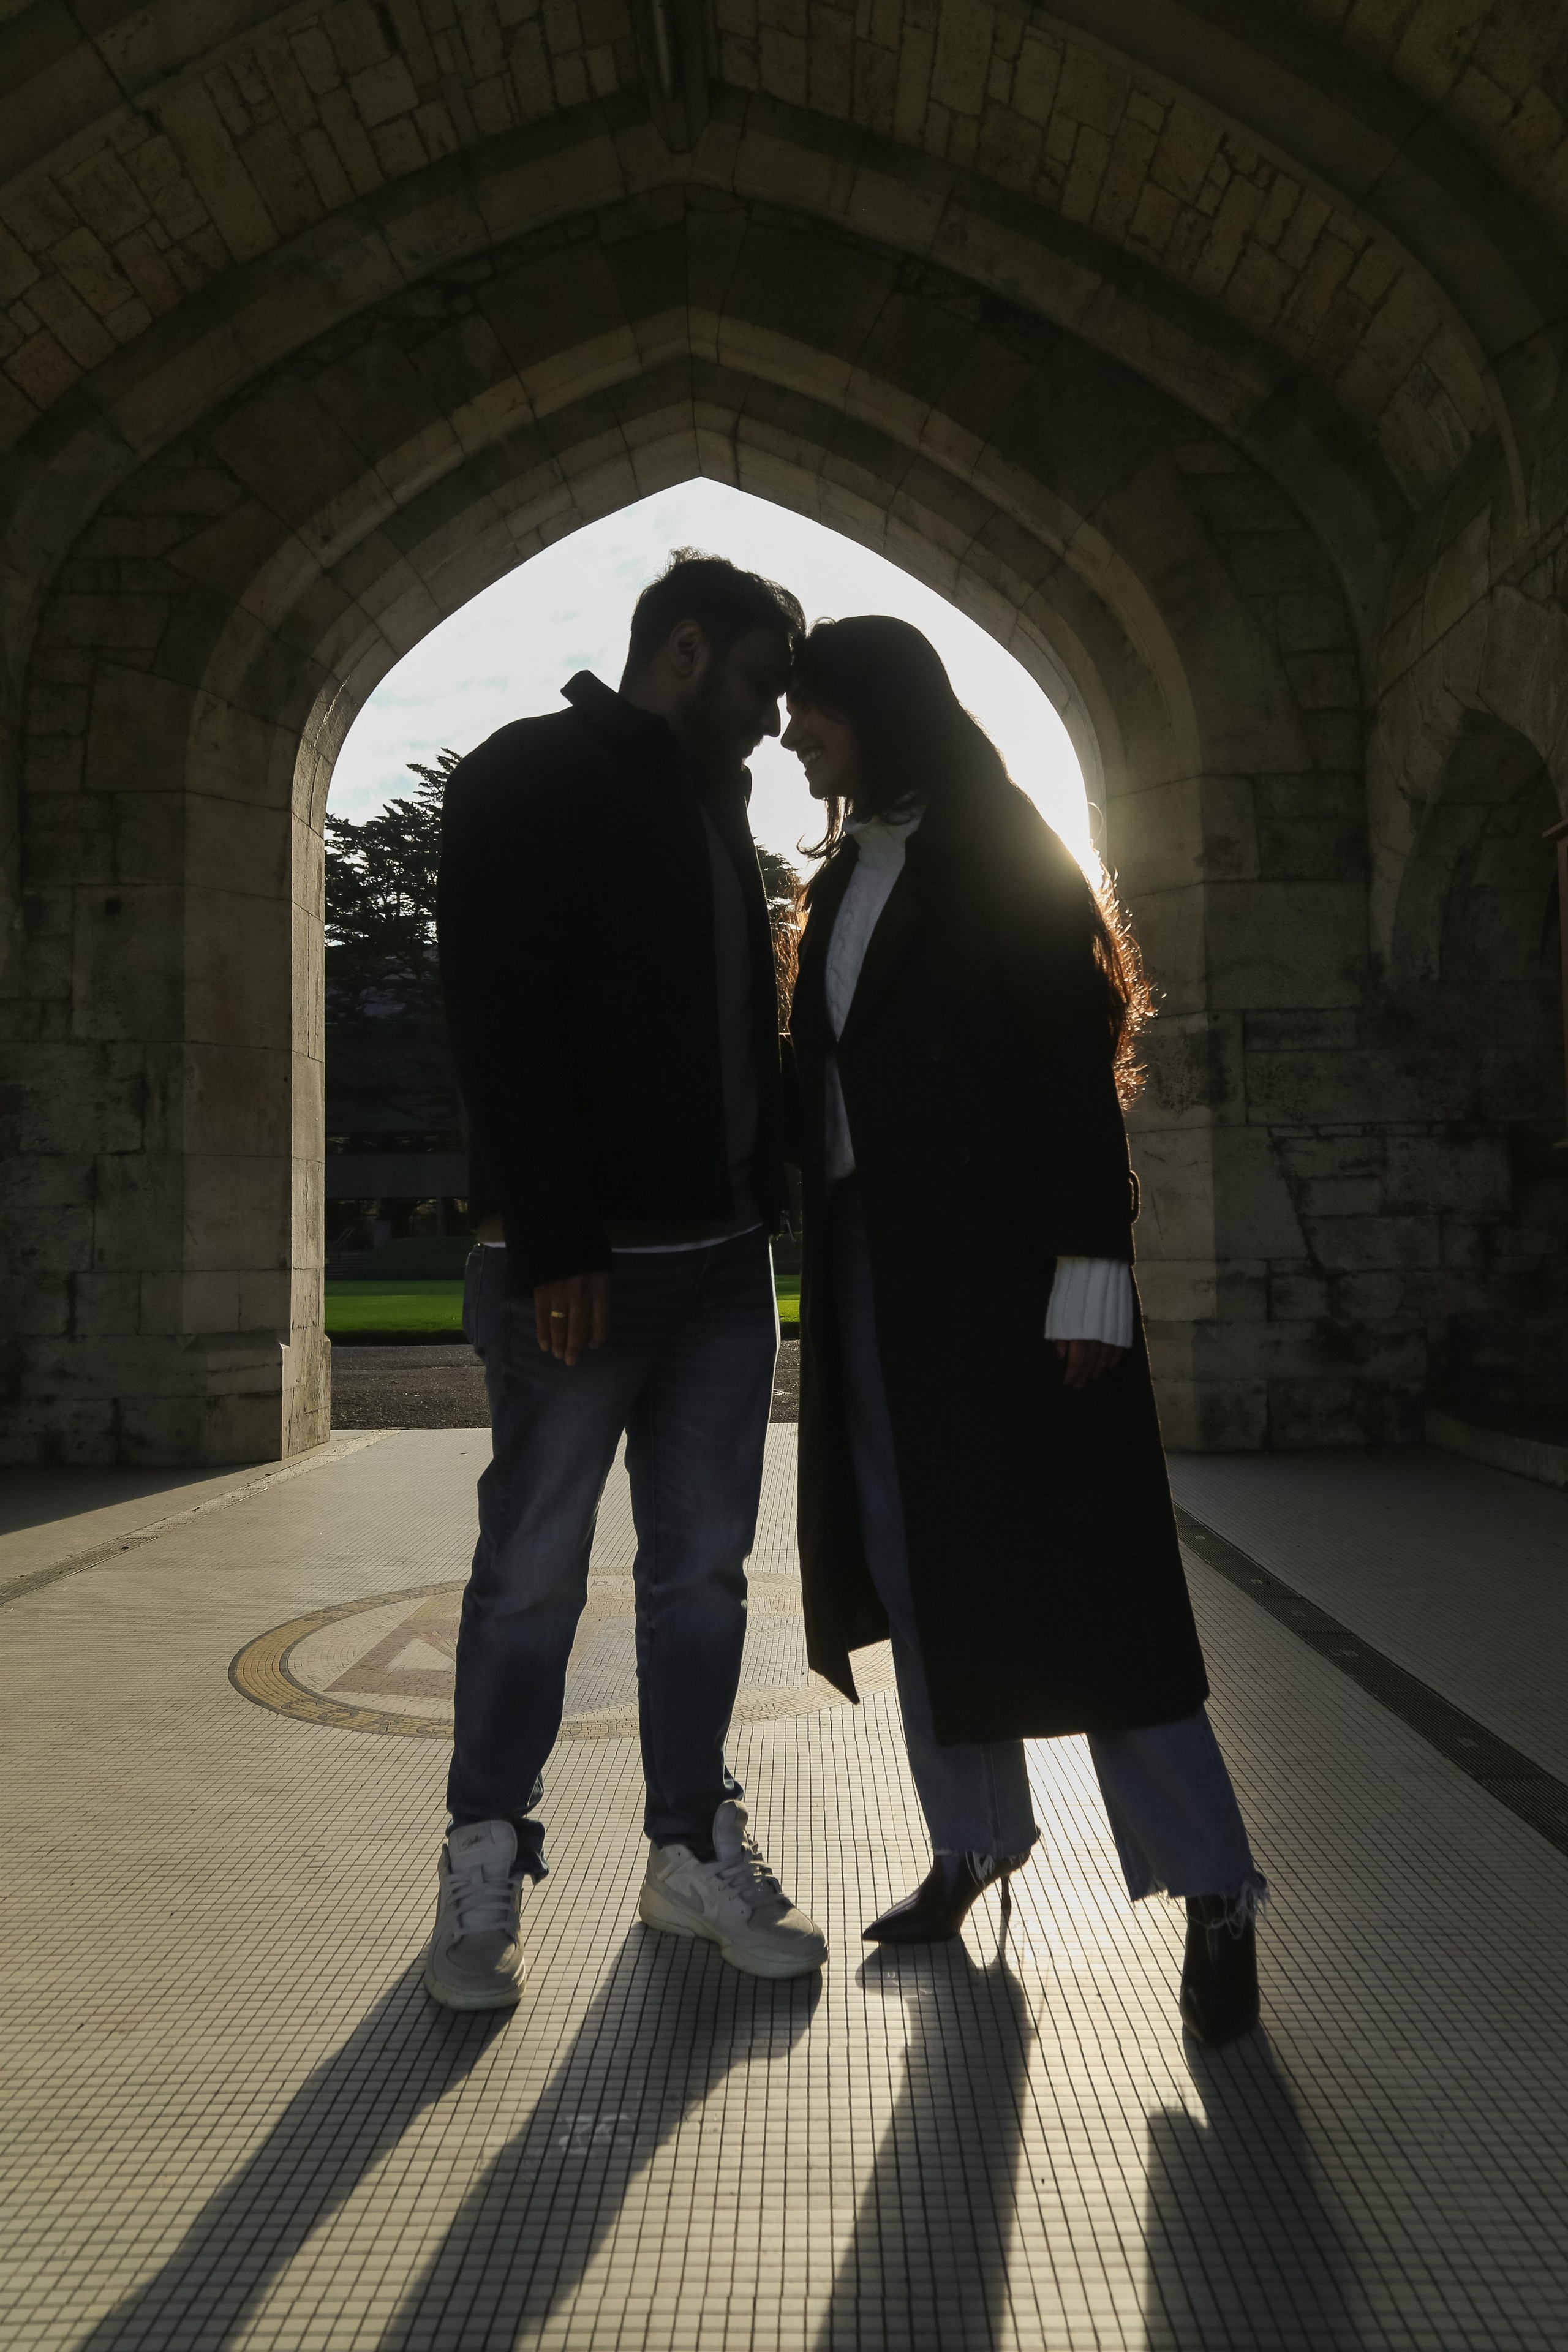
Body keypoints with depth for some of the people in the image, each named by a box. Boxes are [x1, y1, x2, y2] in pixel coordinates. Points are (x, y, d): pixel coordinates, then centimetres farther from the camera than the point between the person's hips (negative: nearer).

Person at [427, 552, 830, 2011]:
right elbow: (497, 1023, -13)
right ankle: (484, 1872, 19)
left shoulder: (716, 807, 20)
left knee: (704, 1569, 10)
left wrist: (763, 1208, 9)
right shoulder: (528, 779, -3)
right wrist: (552, 1247, -19)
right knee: (532, 1575, 3)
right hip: (580, 1266, -7)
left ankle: (692, 1853, 23)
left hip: (721, 1255, 7)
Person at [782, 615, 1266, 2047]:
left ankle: (1212, 1892, 7)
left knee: (1068, 1570, -5)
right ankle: (975, 1842, 24)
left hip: (997, 1264, -7)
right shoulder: (845, 879, 16)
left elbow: (1076, 1067, -11)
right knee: (921, 1566, 10)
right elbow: (827, 1075, 14)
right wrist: (822, 1260, 8)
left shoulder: (1003, 859, -4)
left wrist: (1088, 1277, -18)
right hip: (875, 1270, 7)